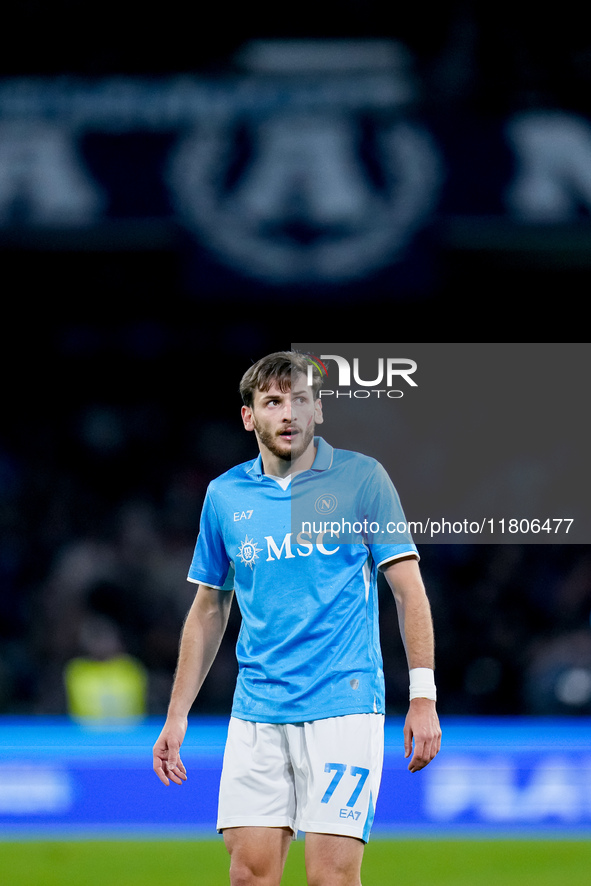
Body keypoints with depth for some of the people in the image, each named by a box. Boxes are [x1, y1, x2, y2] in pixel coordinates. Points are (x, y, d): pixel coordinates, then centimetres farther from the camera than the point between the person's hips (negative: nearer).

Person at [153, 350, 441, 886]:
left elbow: (409, 590, -1)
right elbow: (209, 610, 18)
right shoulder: (225, 495, 9)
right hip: (255, 714, 3)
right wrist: (177, 715, 15)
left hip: (343, 704, -3)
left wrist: (423, 696, -10)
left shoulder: (361, 478, -1)